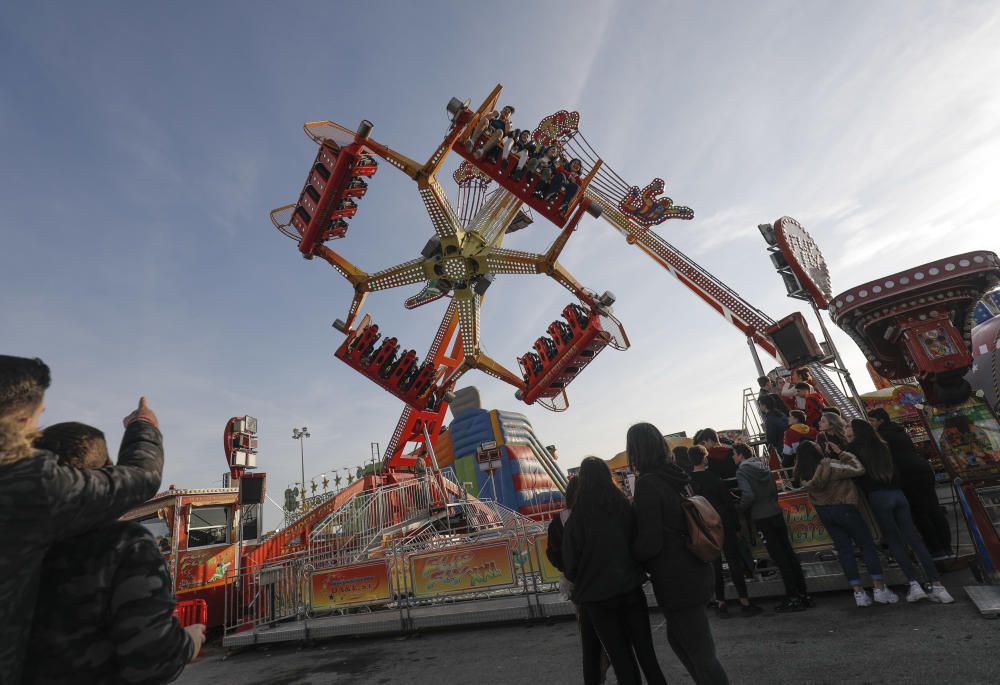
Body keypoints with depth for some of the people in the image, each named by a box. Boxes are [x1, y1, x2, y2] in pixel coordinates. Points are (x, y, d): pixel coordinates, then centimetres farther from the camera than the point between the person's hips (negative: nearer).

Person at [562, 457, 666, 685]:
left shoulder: (576, 518, -14)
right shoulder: (624, 506, -4)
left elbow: (570, 564, -8)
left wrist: (582, 582, 13)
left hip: (597, 595, -3)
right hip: (630, 588, 3)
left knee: (620, 658, 11)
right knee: (645, 651, 15)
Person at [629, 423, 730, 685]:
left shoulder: (647, 484, -20)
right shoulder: (674, 477, 5)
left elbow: (649, 544, -20)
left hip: (676, 580, -9)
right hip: (694, 572, 9)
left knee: (700, 652, 5)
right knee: (677, 638, 24)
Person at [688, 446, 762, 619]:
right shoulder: (714, 478, -13)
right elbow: (729, 504, -8)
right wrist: (737, 527, 1)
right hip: (723, 525, -3)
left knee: (715, 565, 10)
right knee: (734, 562, 7)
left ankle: (721, 603, 15)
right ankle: (744, 601, 11)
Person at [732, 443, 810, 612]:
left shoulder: (742, 471, -11)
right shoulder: (761, 466, 11)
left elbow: (748, 495, -20)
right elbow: (774, 489, 14)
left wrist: (739, 507, -4)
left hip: (762, 518, -7)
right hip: (776, 513, 7)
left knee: (779, 556, -1)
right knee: (788, 552, 12)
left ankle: (793, 598, 5)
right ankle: (803, 593, 18)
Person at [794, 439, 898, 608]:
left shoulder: (804, 473, -7)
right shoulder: (829, 466, -25)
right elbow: (858, 469, -17)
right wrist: (841, 453, -10)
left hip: (823, 512, 6)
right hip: (844, 508, -5)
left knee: (844, 549, 11)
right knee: (868, 545, 9)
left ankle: (858, 592, 12)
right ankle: (880, 589, 10)